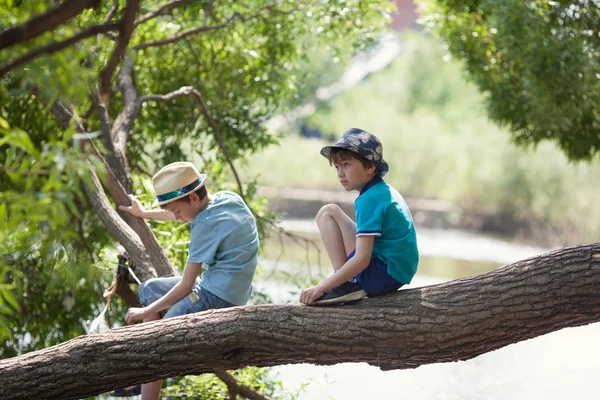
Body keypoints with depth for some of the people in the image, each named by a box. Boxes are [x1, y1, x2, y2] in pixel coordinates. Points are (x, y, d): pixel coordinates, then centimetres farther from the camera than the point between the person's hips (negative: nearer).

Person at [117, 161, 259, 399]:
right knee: (148, 290, 20)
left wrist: (146, 312, -8)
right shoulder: (227, 198, 2)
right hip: (231, 289, 10)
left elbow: (186, 286, -18)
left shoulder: (206, 225, -23)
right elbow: (184, 214, 24)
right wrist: (144, 213, 37)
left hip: (217, 298, -10)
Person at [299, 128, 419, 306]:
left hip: (381, 276, -11)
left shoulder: (370, 199, -16)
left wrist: (321, 287, -23)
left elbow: (362, 259, -25)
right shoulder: (386, 191, 14)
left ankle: (347, 284, -14)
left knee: (328, 212, -9)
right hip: (399, 275, 11)